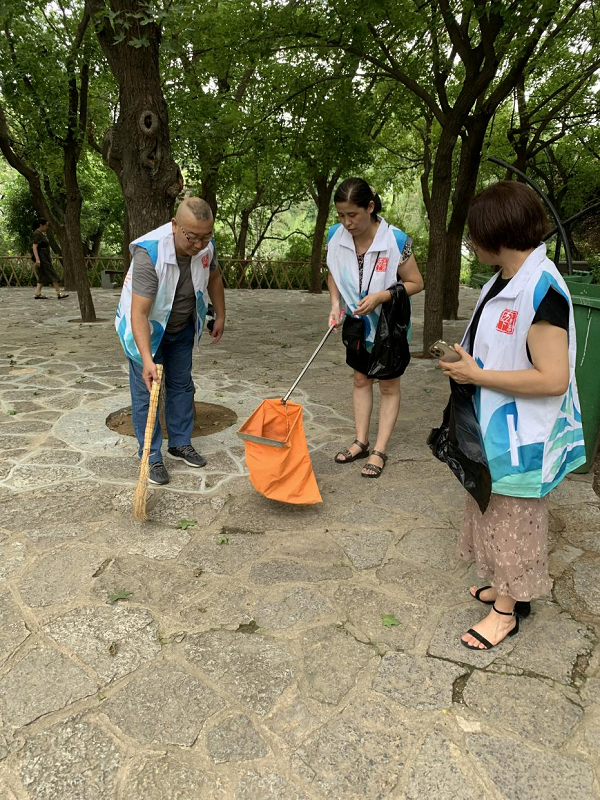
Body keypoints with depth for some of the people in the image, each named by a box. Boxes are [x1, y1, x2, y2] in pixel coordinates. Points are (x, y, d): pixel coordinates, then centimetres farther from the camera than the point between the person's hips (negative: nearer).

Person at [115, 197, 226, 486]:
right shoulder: (149, 254, -37)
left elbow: (213, 276, 5)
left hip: (182, 327, 6)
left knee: (181, 385, 14)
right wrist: (147, 360, -47)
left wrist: (220, 315, 9)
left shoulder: (205, 245, -19)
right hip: (146, 328, -6)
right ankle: (151, 457, 9)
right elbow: (138, 313, -40)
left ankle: (181, 443, 29)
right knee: (145, 392, -2)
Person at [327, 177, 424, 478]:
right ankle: (361, 442, 28)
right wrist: (335, 304, -13)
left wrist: (380, 296, -29)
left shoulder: (396, 240, -26)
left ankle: (380, 451, 16)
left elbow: (415, 283, -16)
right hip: (357, 322, 5)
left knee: (388, 386, 7)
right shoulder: (336, 235, -13)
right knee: (361, 379, 15)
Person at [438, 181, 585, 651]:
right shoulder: (505, 282, 5)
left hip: (520, 438, -9)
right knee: (496, 513, 22)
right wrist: (468, 361, 3)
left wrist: (478, 375, -23)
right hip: (493, 429, 9)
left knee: (512, 520, 8)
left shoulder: (541, 290, -24)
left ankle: (506, 612, 27)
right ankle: (507, 588, 41)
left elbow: (553, 378, -29)